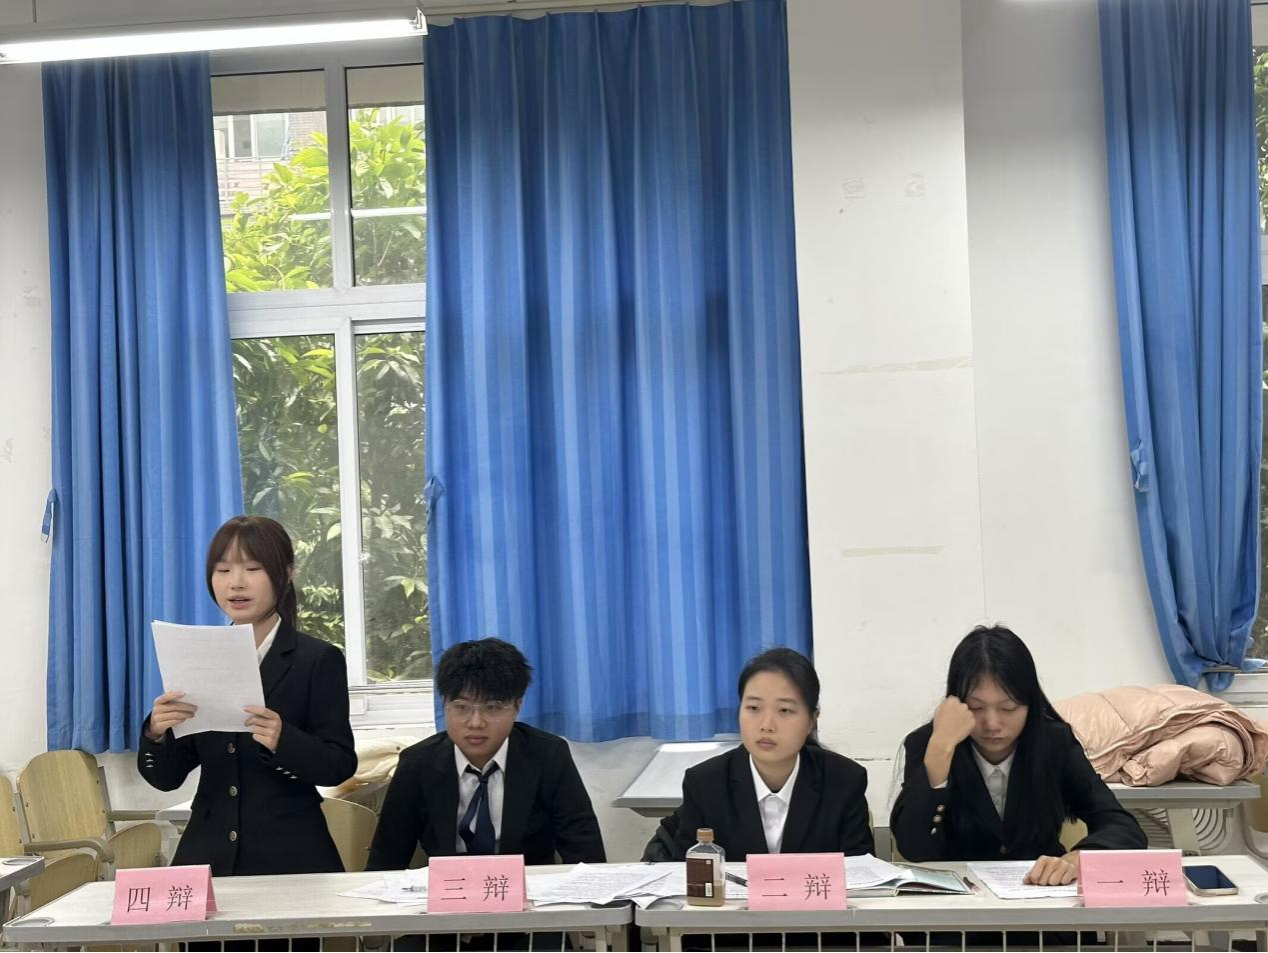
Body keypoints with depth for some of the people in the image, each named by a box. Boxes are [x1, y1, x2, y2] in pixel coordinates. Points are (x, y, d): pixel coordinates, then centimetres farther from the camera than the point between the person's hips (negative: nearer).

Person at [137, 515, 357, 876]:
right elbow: (167, 778, 5)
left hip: (289, 858, -3)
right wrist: (157, 733, -15)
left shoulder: (319, 660, -4)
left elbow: (341, 765, -9)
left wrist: (283, 741, -26)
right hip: (208, 855, 3)